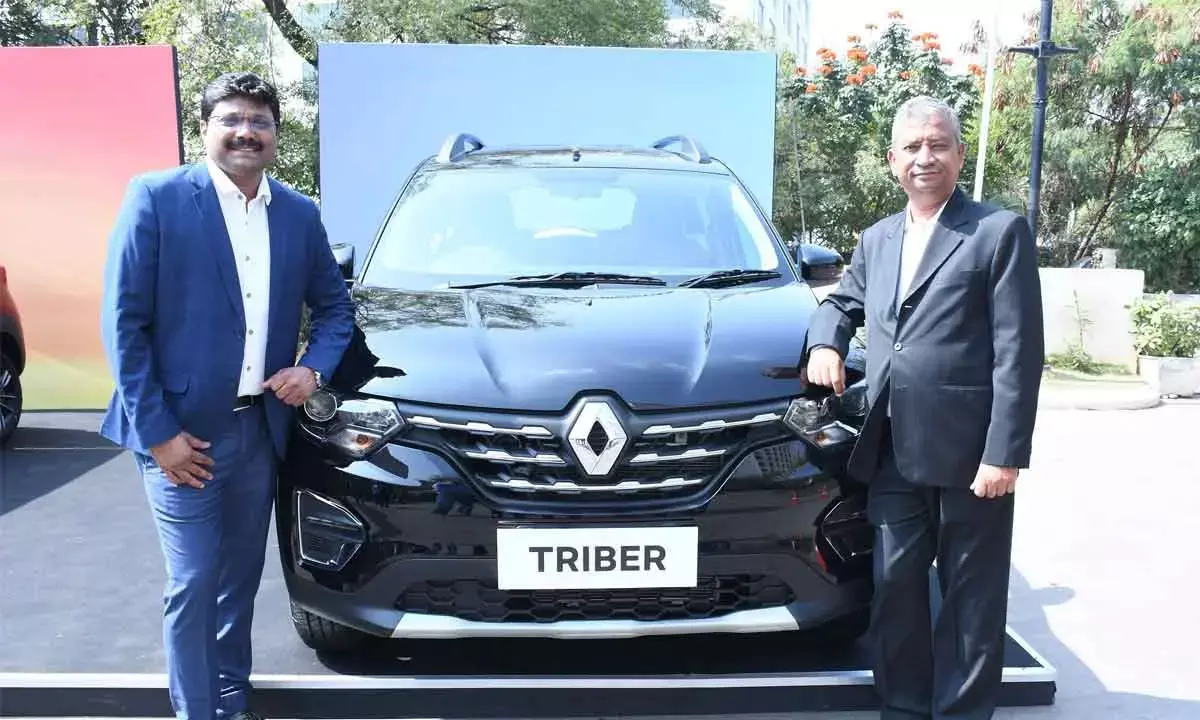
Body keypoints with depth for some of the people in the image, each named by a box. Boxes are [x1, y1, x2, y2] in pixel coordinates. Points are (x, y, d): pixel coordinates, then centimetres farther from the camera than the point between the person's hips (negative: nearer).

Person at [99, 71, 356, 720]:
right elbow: (123, 321, -10)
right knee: (193, 586, 2)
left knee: (240, 577, 18)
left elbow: (334, 306, 15)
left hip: (261, 427, 5)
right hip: (183, 431, -5)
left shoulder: (298, 213, 6)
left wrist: (314, 368, -5)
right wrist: (157, 432, -14)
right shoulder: (155, 197, -8)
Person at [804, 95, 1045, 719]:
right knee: (895, 591, 14)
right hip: (894, 455, 6)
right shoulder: (876, 240, 15)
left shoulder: (1000, 232, -4)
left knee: (971, 600, 8)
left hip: (969, 454, -5)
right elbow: (841, 302, 28)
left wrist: (1005, 454, -16)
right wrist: (826, 342, 4)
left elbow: (1018, 352, -10)